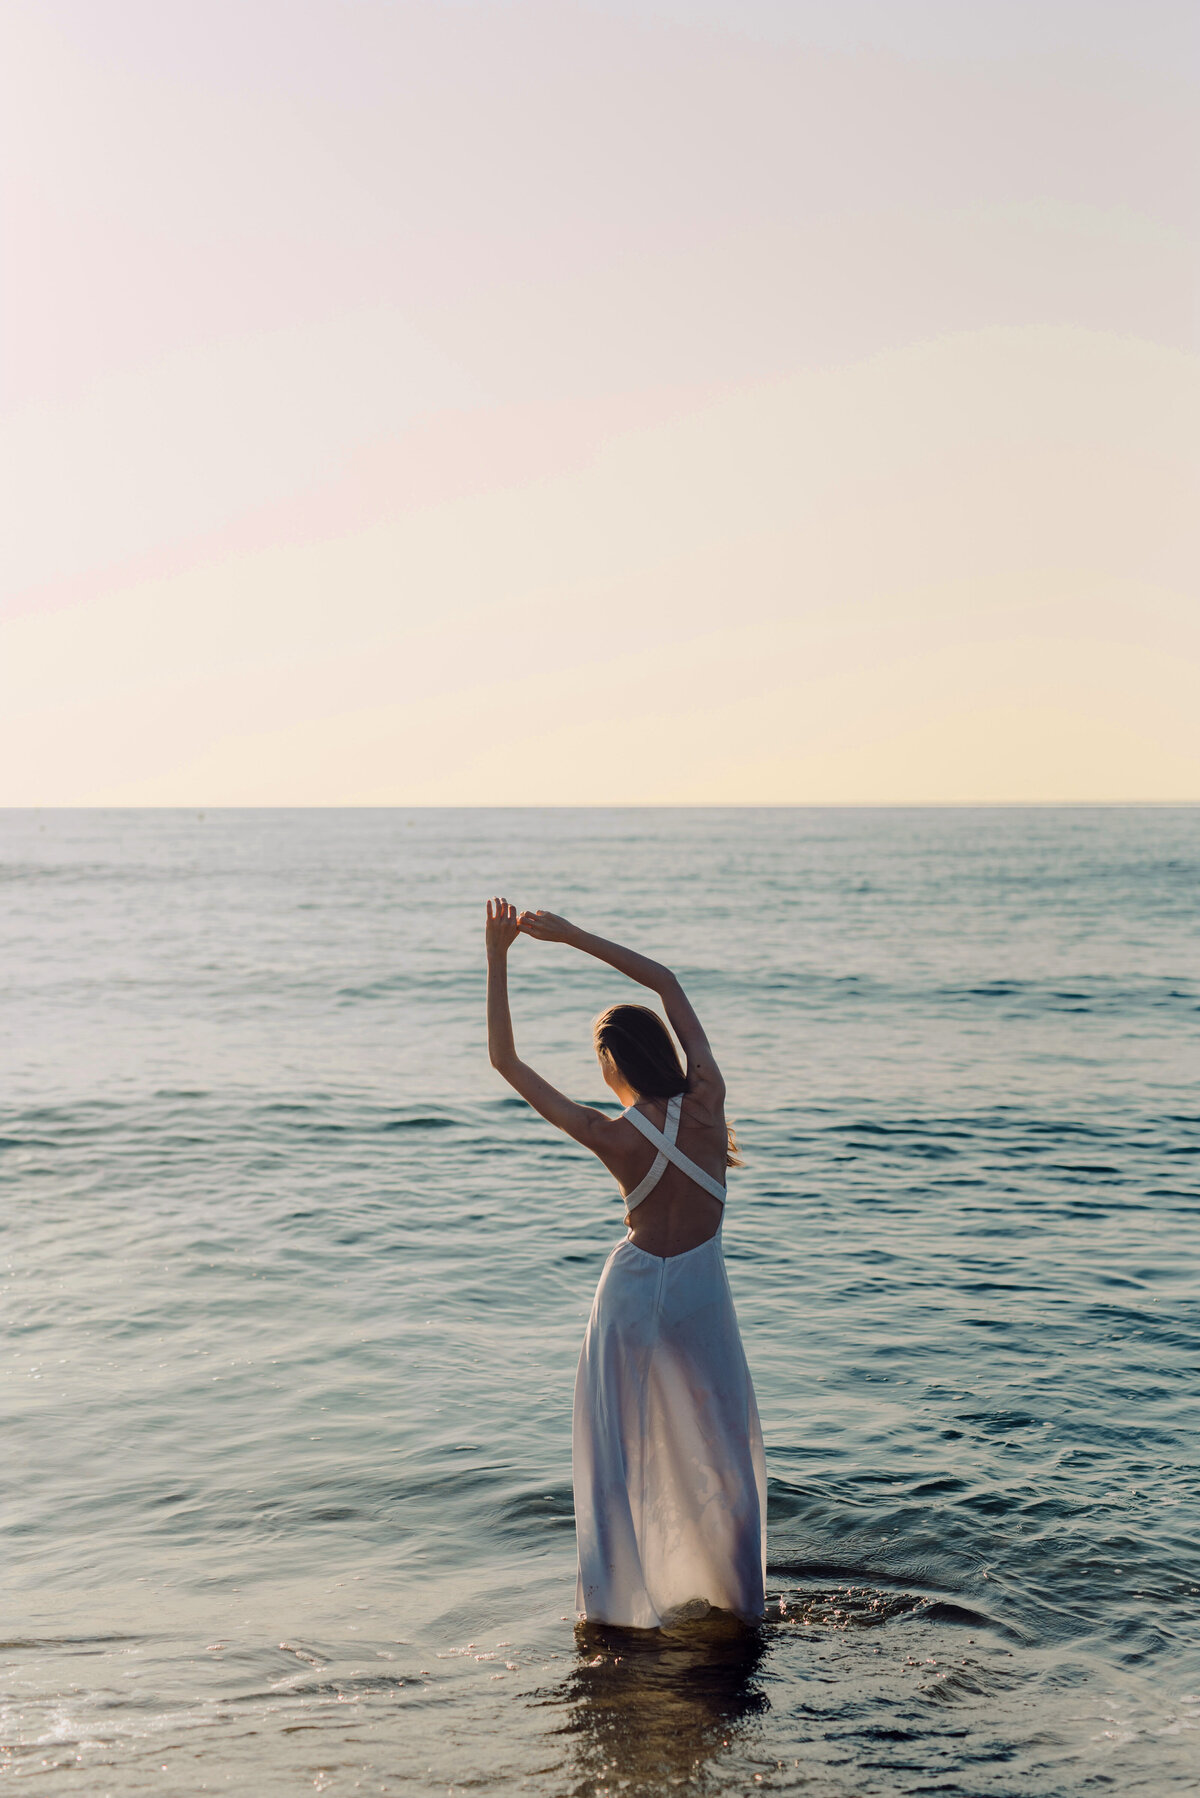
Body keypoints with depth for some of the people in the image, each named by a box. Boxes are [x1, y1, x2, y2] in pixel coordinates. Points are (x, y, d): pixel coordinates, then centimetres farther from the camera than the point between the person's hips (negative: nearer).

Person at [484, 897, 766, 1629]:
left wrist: (498, 959, -14)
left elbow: (506, 1060, -15)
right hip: (702, 1289, 2)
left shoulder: (610, 1137, -20)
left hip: (635, 1288, -2)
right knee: (721, 1445, 16)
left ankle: (619, 1596, 21)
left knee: (617, 1447, 14)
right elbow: (668, 984, -7)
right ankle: (737, 1594, 26)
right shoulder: (707, 1099, -16)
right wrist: (572, 935, -5)